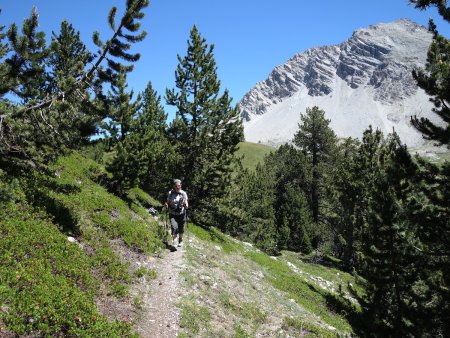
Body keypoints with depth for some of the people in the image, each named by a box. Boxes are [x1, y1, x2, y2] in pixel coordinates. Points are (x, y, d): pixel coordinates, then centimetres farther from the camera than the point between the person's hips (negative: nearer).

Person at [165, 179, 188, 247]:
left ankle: (180, 241, 31)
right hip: (172, 214, 0)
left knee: (181, 229, 5)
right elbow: (168, 202, 11)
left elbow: (186, 204, 3)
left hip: (181, 214, 1)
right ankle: (174, 237, 18)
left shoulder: (183, 193, 0)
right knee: (174, 227, -15)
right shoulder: (170, 193, 1)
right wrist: (166, 205, -10)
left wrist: (186, 206, -19)